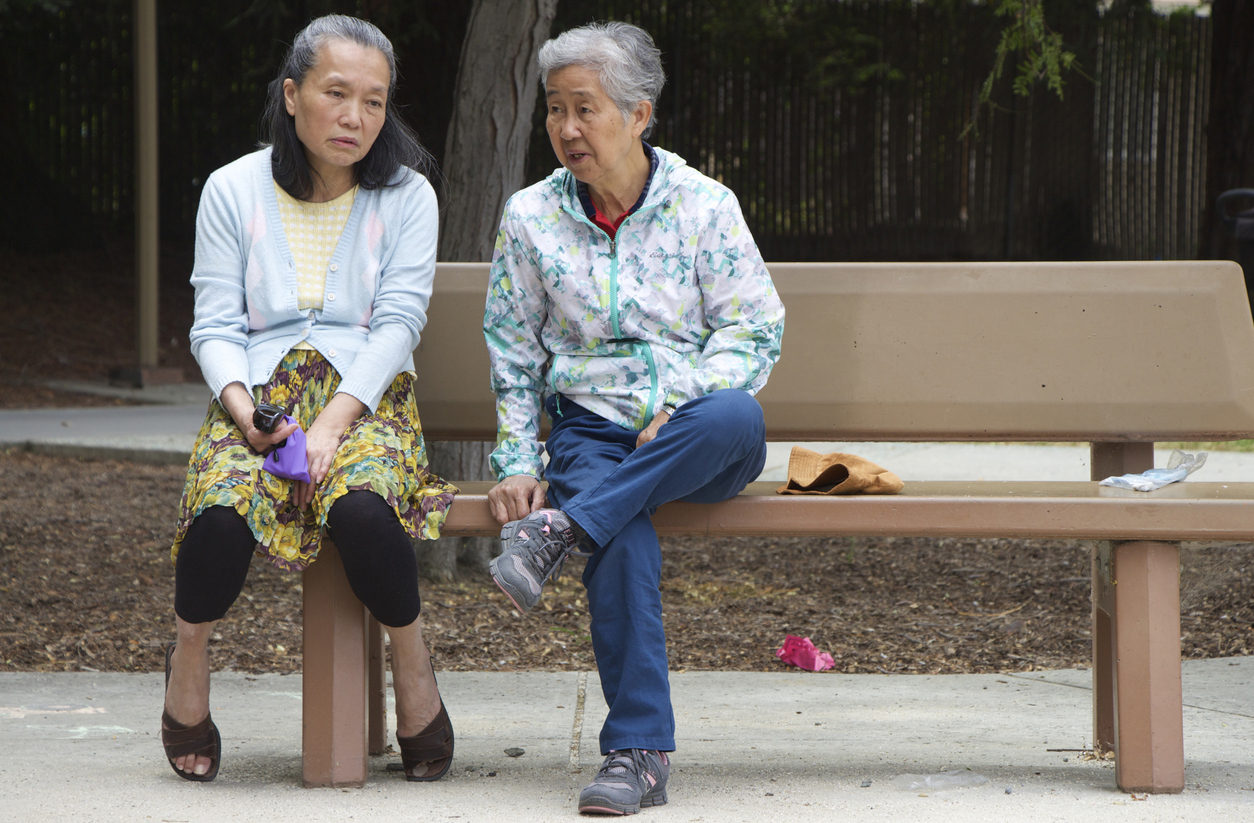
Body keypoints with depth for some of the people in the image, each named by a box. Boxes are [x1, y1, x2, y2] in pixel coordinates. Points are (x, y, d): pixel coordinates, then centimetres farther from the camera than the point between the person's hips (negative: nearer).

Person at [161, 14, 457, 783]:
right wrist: (243, 405, -16)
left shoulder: (407, 197, 8)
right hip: (259, 392, 1)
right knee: (222, 510, -33)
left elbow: (399, 322, -3)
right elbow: (216, 326, 5)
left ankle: (413, 661, -11)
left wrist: (334, 419, -18)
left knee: (360, 506, -36)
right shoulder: (234, 190, 9)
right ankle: (188, 662, -6)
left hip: (366, 395, -1)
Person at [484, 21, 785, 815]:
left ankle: (564, 528, -34)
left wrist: (684, 411, -15)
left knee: (737, 417, -38)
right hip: (591, 430, 0)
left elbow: (755, 326, -1)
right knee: (623, 541, -34)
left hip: (695, 441, 0)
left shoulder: (705, 204, 1)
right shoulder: (532, 218, 6)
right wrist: (517, 464, 1)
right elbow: (513, 358, 12)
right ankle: (638, 752, -31)